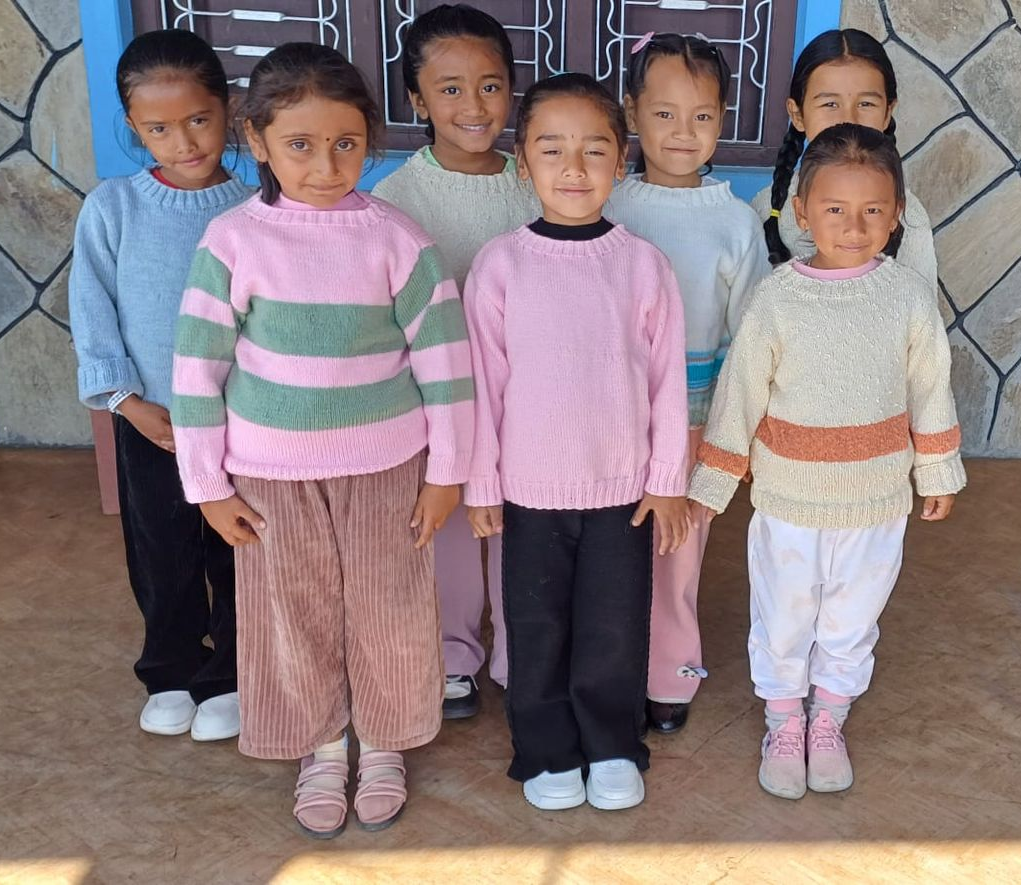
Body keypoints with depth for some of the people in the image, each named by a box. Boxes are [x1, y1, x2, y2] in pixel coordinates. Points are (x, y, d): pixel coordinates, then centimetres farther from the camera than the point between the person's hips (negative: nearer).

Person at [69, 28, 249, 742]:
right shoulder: (111, 208, -5)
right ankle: (170, 674, 37)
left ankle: (231, 678, 32)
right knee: (162, 557, 16)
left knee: (238, 556, 12)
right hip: (149, 423, 1)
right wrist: (129, 401, -8)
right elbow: (91, 310, -3)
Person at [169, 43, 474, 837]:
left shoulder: (395, 237, -8)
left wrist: (446, 469, -3)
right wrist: (208, 484, -1)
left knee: (389, 613, 12)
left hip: (386, 466, 0)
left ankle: (385, 744, 36)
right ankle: (320, 749, 36)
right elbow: (198, 366, -4)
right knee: (295, 616, 13)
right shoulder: (234, 241, -8)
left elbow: (444, 358, -4)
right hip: (272, 472, 0)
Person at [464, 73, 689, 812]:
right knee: (537, 628, 12)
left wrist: (669, 479, 1)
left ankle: (612, 748, 33)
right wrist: (481, 482, 0)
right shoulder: (501, 263, -6)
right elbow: (484, 380, -2)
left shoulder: (643, 263, -5)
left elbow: (668, 379, 0)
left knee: (615, 627, 11)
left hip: (623, 485, 0)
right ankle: (548, 752, 32)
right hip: (529, 487, 0)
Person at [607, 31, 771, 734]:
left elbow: (749, 331, 2)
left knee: (679, 547, 11)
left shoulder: (737, 220, -3)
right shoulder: (607, 208, -4)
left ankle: (670, 677, 31)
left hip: (696, 410, 0)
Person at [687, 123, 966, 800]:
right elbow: (739, 396, -7)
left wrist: (937, 474, 10)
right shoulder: (776, 298, -14)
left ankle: (828, 723, 42)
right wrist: (709, 486, -3)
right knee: (783, 620, 15)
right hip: (789, 500, -1)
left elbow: (930, 393, 3)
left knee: (851, 620, 19)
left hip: (877, 503, 2)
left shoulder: (910, 295, -9)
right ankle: (784, 725, 39)